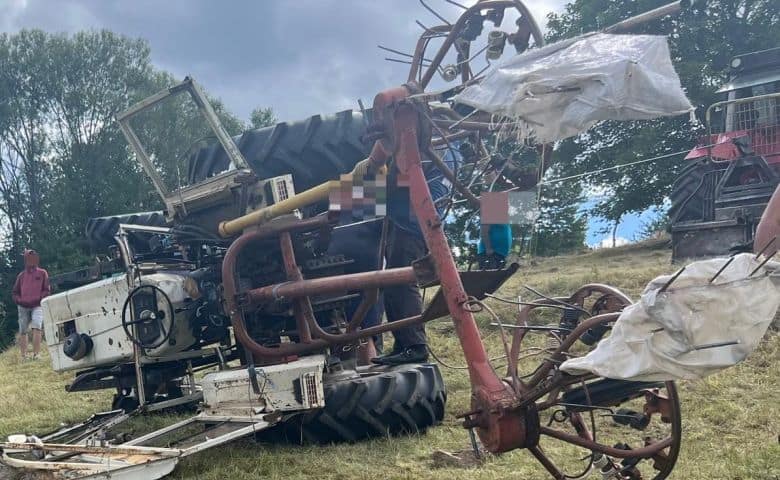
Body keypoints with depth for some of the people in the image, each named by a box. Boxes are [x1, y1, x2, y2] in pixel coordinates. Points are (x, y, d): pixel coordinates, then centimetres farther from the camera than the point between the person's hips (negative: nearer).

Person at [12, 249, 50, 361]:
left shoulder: (42, 273, 10)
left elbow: (47, 290, 6)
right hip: (23, 307, 3)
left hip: (37, 306, -3)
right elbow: (15, 292, 19)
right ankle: (24, 356, 11)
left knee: (36, 327, -21)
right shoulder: (21, 275, 16)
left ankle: (36, 354, -24)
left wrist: (39, 299, -10)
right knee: (23, 331, 4)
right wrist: (19, 301, -1)